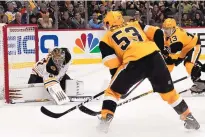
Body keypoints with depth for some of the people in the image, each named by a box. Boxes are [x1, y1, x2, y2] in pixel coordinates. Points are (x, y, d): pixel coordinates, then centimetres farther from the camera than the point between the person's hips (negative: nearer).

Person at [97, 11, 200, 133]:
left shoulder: (106, 39, 19)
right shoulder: (135, 25, 29)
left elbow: (113, 66, 9)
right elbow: (157, 34, 18)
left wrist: (119, 82, 22)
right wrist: (157, 51, 29)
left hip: (134, 63, -3)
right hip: (154, 57, 4)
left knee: (113, 91, 17)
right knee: (169, 92, 22)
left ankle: (105, 121, 5)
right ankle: (189, 118, 24)